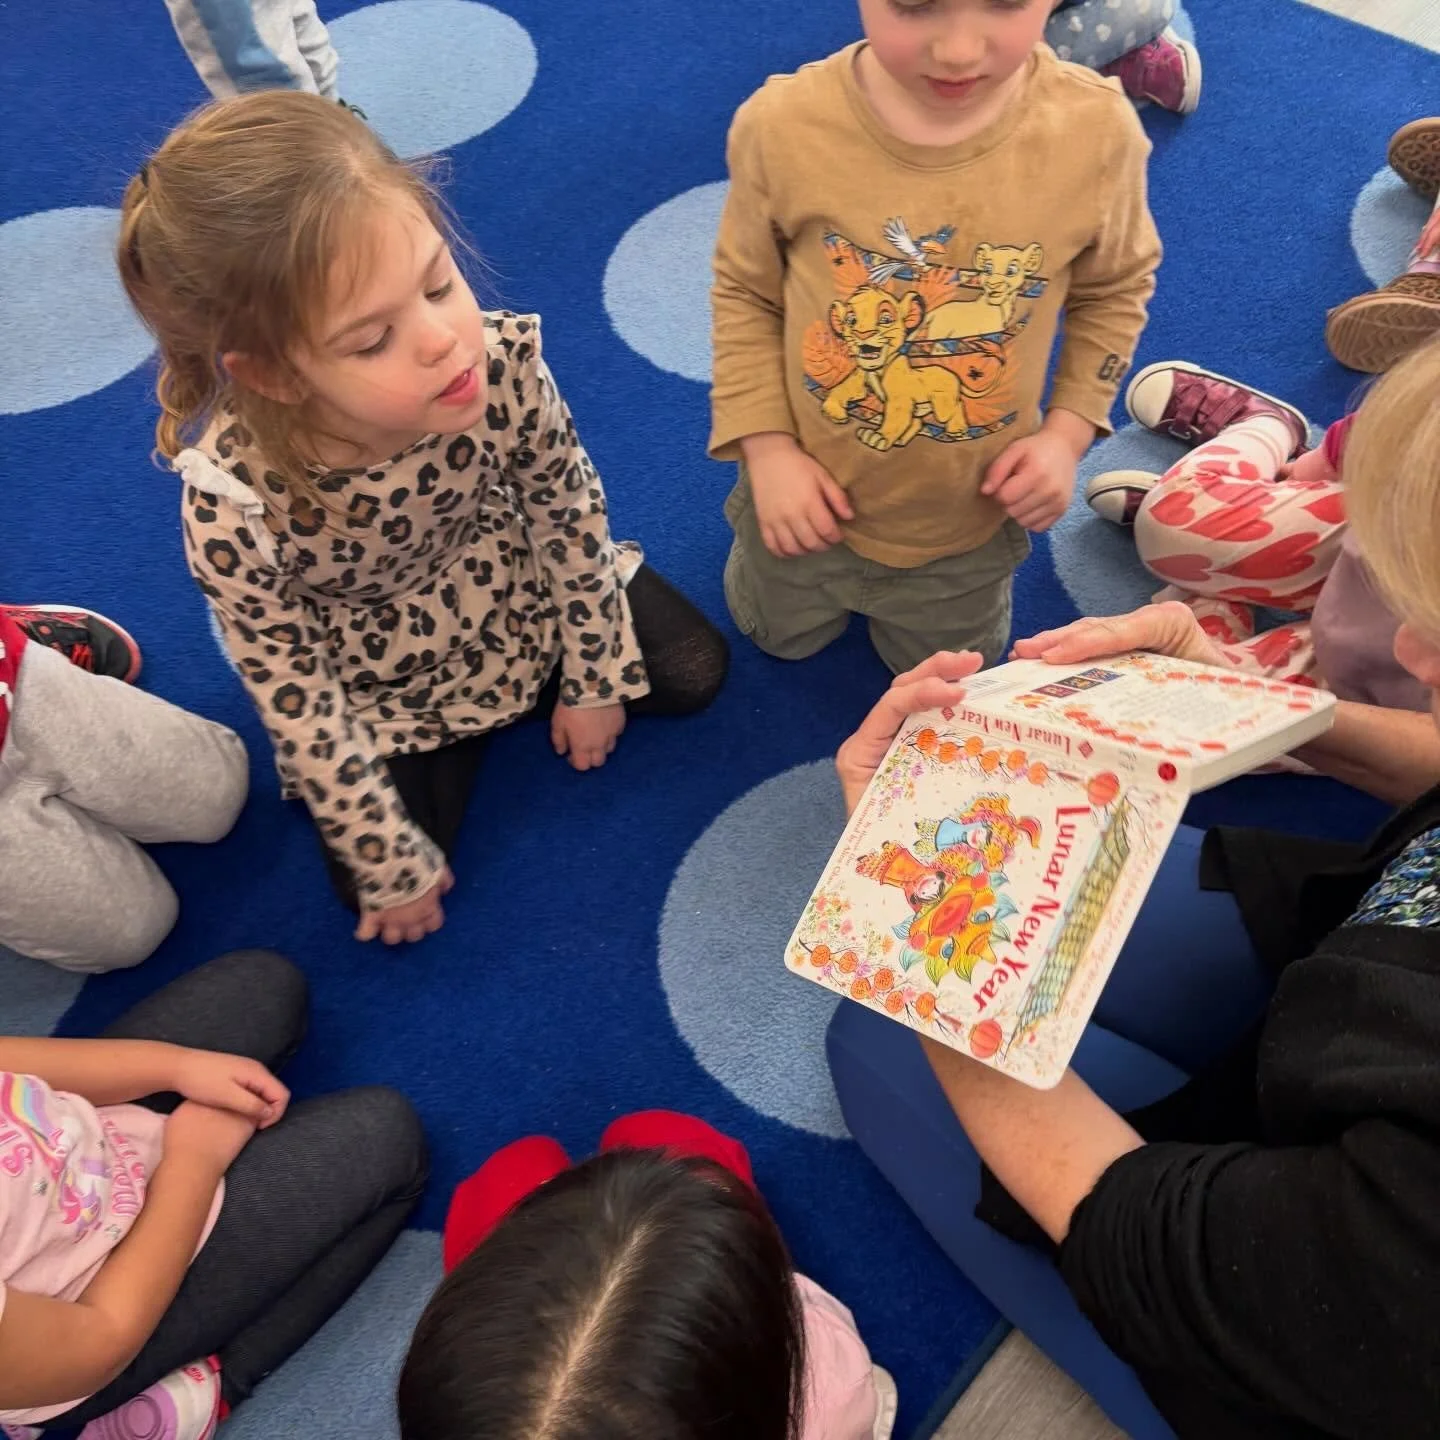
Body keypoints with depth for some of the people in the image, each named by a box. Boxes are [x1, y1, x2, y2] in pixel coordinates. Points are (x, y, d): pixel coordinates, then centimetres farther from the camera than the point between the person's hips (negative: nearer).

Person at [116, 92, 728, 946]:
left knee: (692, 676, 5)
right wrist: (394, 866, -11)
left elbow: (568, 506, -13)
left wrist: (594, 680, -3)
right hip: (381, 680, -2)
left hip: (517, 585, 2)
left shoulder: (500, 360, -34)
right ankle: (447, 741, 26)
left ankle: (536, 685, 27)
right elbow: (300, 709, -23)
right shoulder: (233, 509, -38)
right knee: (372, 889, -1)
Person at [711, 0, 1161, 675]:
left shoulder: (1097, 129, -24)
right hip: (811, 500, 0)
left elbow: (1114, 289, -4)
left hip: (968, 522, 1)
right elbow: (745, 293, -9)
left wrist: (1067, 433, -11)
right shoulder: (782, 124, -27)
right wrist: (767, 449, -13)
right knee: (781, 638, 29)